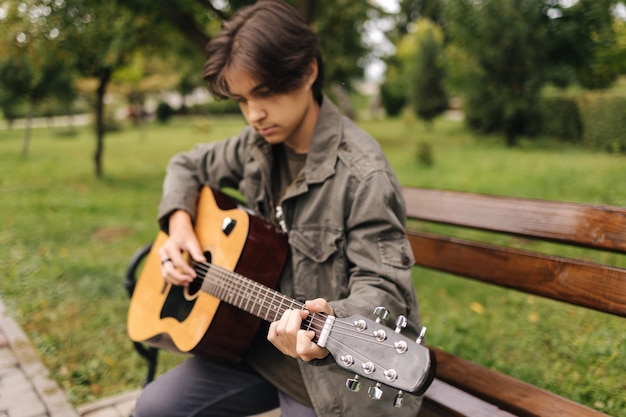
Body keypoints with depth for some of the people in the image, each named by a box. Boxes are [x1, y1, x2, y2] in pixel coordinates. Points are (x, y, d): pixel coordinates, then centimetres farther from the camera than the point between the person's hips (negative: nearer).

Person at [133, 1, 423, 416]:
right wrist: (179, 223, -4)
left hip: (332, 363, -6)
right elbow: (188, 167, 15)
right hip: (257, 339, 6)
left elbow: (382, 286, -22)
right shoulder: (258, 146, 0)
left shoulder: (361, 173, -22)